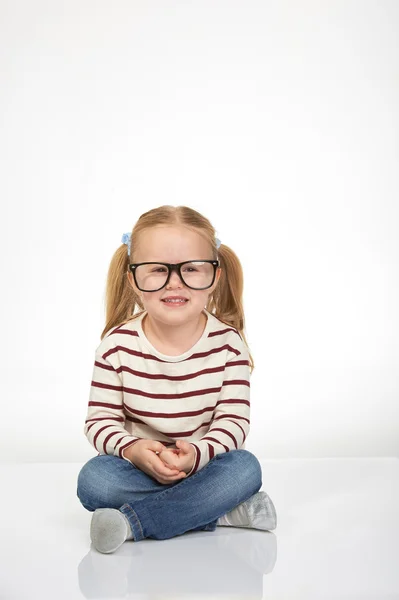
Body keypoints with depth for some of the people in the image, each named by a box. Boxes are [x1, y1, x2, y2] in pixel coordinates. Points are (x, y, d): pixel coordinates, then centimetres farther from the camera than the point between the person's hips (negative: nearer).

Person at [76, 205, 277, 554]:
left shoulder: (227, 342, -9)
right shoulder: (118, 344, -9)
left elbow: (234, 420, -10)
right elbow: (100, 420, -6)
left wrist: (198, 453, -30)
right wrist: (133, 449, -28)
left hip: (204, 464, 0)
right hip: (139, 469, 0)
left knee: (245, 467, -29)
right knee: (93, 479, -28)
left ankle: (132, 522, -27)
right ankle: (220, 510, -24)